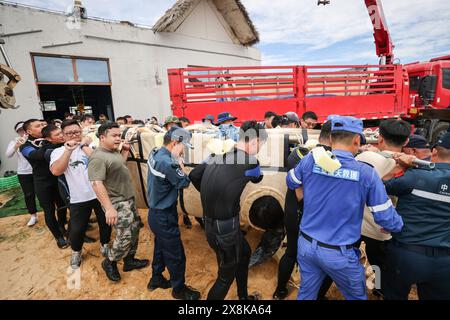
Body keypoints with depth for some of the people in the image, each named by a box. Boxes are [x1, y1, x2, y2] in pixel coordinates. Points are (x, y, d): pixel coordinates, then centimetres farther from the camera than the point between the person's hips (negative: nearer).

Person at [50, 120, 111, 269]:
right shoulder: (59, 151, -2)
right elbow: (56, 171, -19)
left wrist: (84, 146, -15)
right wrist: (68, 150, -21)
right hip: (79, 198, 0)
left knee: (105, 223, 16)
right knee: (76, 229, 10)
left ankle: (105, 244, 43)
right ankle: (76, 252, 39)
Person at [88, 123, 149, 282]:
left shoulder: (114, 151, 6)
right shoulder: (98, 157, -22)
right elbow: (97, 184, -28)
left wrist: (125, 151, 11)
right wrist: (109, 208, -31)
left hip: (129, 198, 10)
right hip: (117, 203, -9)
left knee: (135, 228, 16)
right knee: (125, 235, -6)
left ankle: (129, 260, 32)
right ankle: (109, 262, 20)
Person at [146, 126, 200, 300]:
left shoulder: (156, 153, -2)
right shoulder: (167, 162, -30)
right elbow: (184, 182, -18)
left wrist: (175, 160, -6)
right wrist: (178, 160, -14)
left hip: (156, 213, 9)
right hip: (164, 217, -9)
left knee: (161, 247, 27)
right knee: (176, 255, 9)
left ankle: (156, 279, 46)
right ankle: (179, 289, 29)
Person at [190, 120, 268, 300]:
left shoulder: (218, 155, -1)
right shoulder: (249, 162, -20)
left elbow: (193, 175, 9)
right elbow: (258, 178, 4)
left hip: (212, 222, 8)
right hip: (225, 227, -8)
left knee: (245, 253, 29)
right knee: (227, 276, 15)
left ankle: (243, 296, 50)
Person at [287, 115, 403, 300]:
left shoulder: (310, 160, -10)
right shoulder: (366, 173, -16)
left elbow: (291, 183, 9)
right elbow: (386, 218, -9)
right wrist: (397, 226, 13)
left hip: (306, 244, 3)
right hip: (340, 253, -2)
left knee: (306, 294, 24)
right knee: (357, 296, 27)